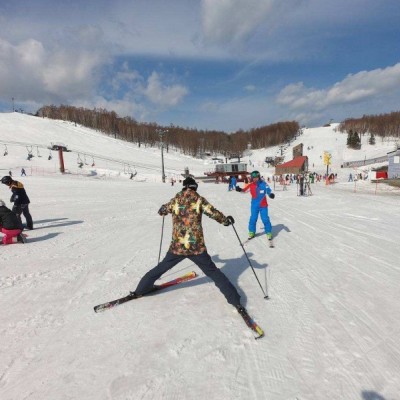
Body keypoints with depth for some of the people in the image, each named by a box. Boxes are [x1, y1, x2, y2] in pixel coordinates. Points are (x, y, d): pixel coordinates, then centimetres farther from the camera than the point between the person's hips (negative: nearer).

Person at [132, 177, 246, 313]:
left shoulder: (175, 200, 4)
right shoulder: (199, 200, -2)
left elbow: (162, 211, 21)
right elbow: (214, 213, -6)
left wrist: (163, 209, 45)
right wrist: (226, 220, 14)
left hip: (177, 247, 2)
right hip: (197, 247, -1)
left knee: (159, 269, 23)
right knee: (214, 273, 11)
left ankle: (140, 290, 33)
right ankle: (235, 300, 9)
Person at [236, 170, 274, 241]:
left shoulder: (264, 184, -8)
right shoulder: (250, 185, -5)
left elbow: (268, 190, -3)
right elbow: (244, 190, 1)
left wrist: (271, 194, -24)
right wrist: (240, 189, -20)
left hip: (263, 205, -2)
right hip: (254, 205, 2)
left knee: (265, 219, 0)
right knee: (253, 219, 7)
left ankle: (268, 233, 17)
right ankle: (251, 232, 25)